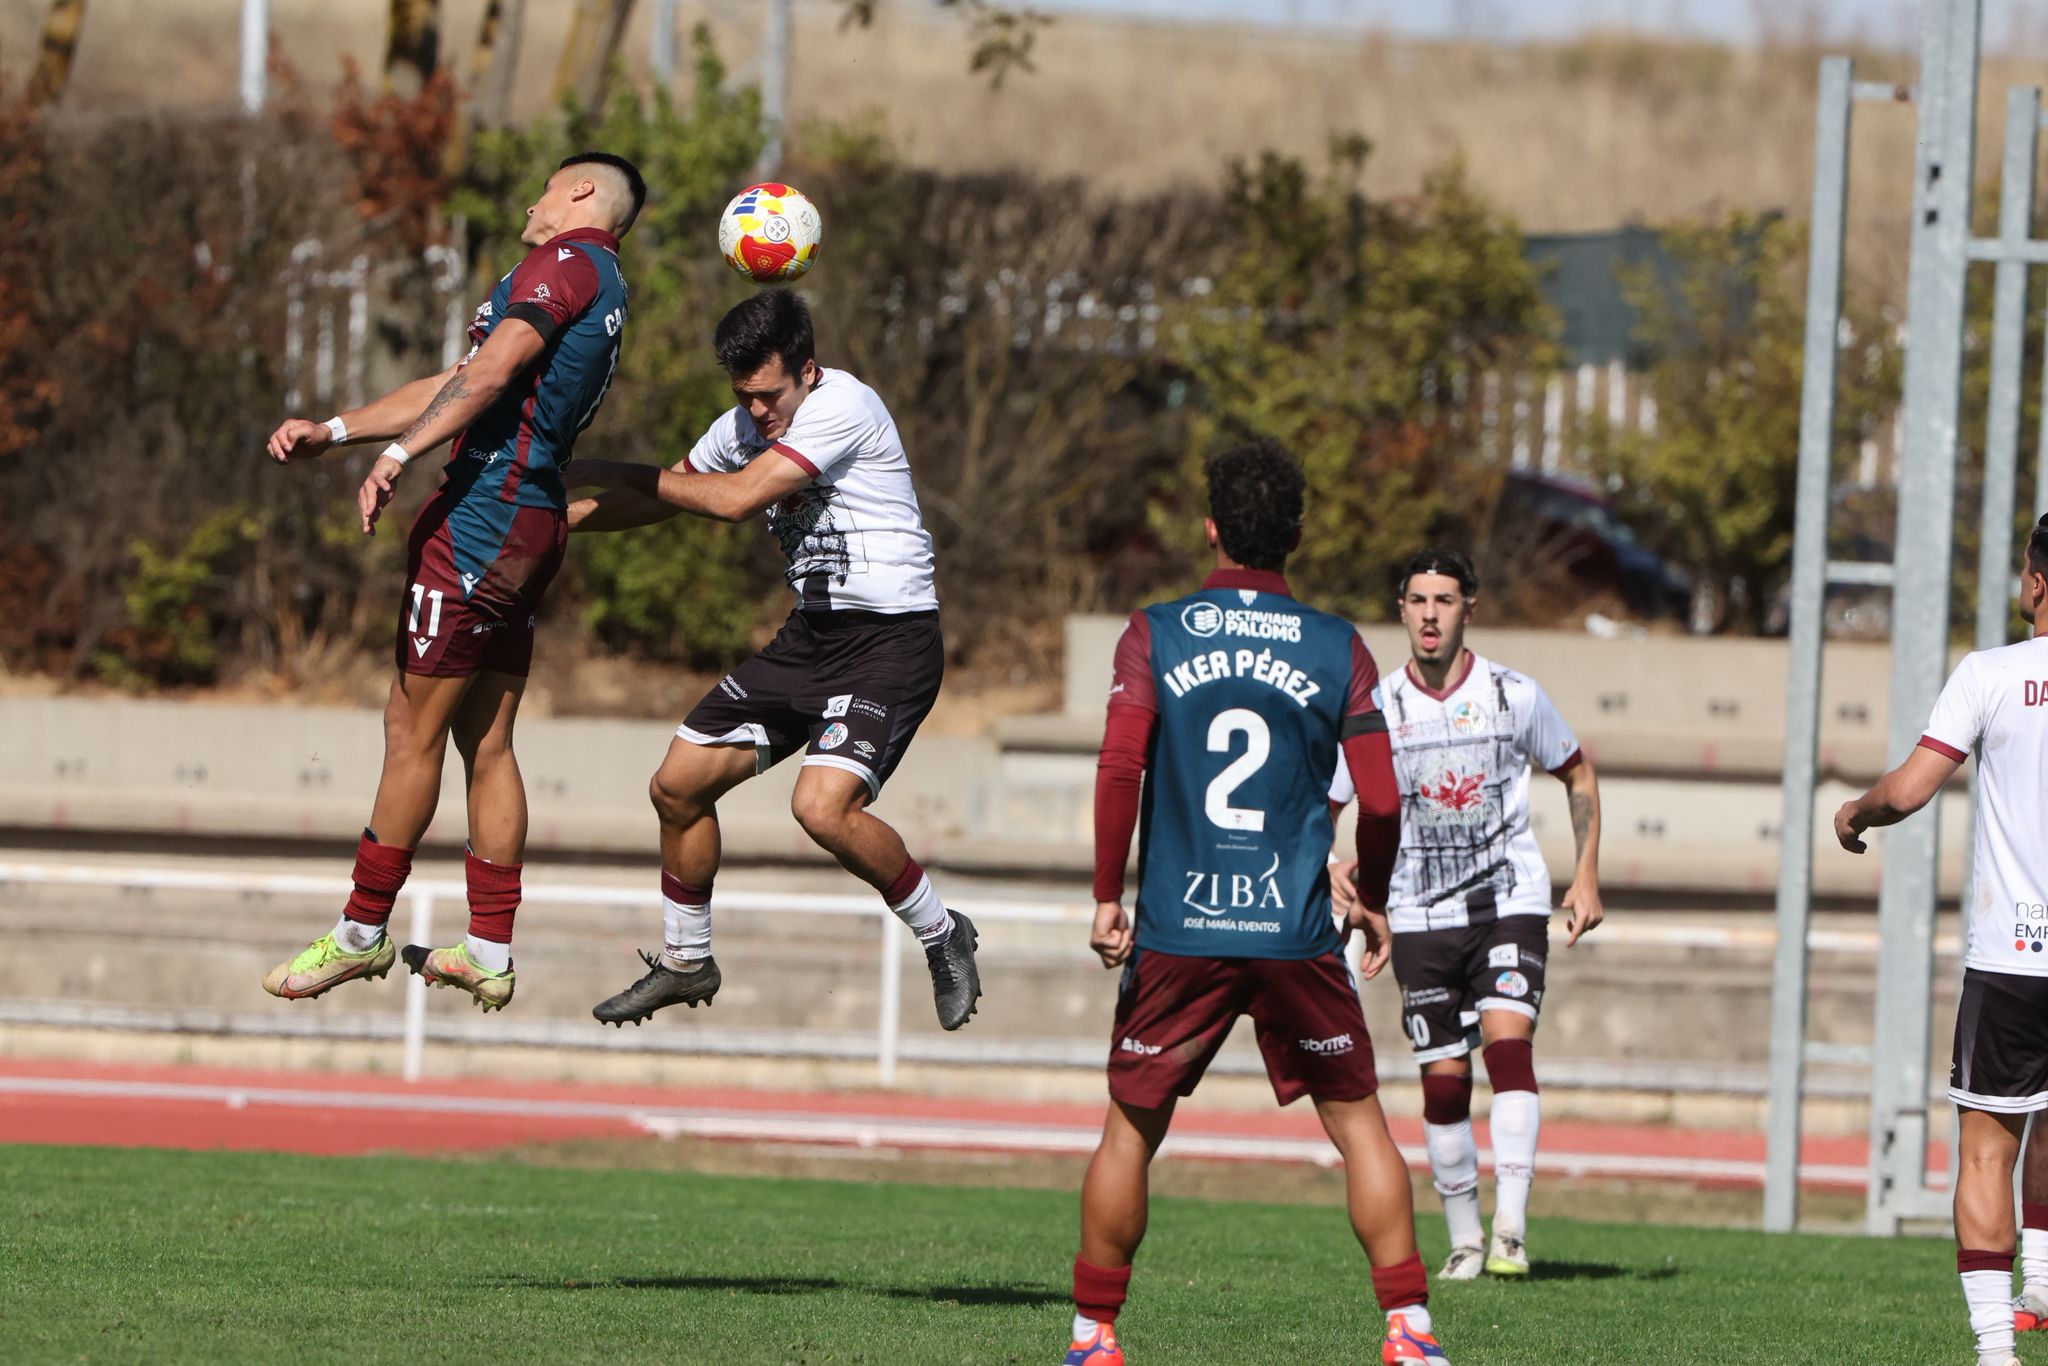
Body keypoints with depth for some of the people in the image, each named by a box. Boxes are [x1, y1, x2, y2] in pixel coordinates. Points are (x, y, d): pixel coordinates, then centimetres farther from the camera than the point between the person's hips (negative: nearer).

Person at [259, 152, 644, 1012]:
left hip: (486, 514, -10)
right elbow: (454, 386, 26)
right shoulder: (599, 296, 24)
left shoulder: (569, 263, -6)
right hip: (532, 527, 10)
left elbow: (490, 371, -20)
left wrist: (397, 456, -25)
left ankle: (360, 934, 0)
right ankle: (489, 955, 10)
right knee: (485, 743, 10)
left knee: (413, 731, -4)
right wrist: (330, 433, 21)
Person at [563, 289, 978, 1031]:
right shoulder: (745, 426, 6)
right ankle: (684, 962, 27)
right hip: (810, 636, 9)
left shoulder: (844, 406, -19)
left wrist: (614, 473, -14)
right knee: (678, 785, 7)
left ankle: (940, 935, -5)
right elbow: (663, 497, 22)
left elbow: (736, 498, -24)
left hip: (891, 638, -9)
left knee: (823, 807, -28)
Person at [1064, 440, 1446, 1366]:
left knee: (1130, 1129, 11)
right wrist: (1371, 905, 16)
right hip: (1296, 935, 0)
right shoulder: (1338, 649, 3)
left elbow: (1119, 770, -9)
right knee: (1359, 1123, 9)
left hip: (1176, 935, 0)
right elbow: (1380, 803, 0)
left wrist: (1107, 897, -1)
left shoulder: (1154, 636, 1)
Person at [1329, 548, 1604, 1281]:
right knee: (1443, 1078, 0)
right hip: (1421, 914, 1)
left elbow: (1578, 774, 14)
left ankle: (1511, 1228, -26)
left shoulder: (1515, 695, -2)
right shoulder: (1375, 711, -2)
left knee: (1507, 1037, -21)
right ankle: (1464, 1239, 15)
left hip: (1511, 899, -1)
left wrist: (1587, 879, 7)